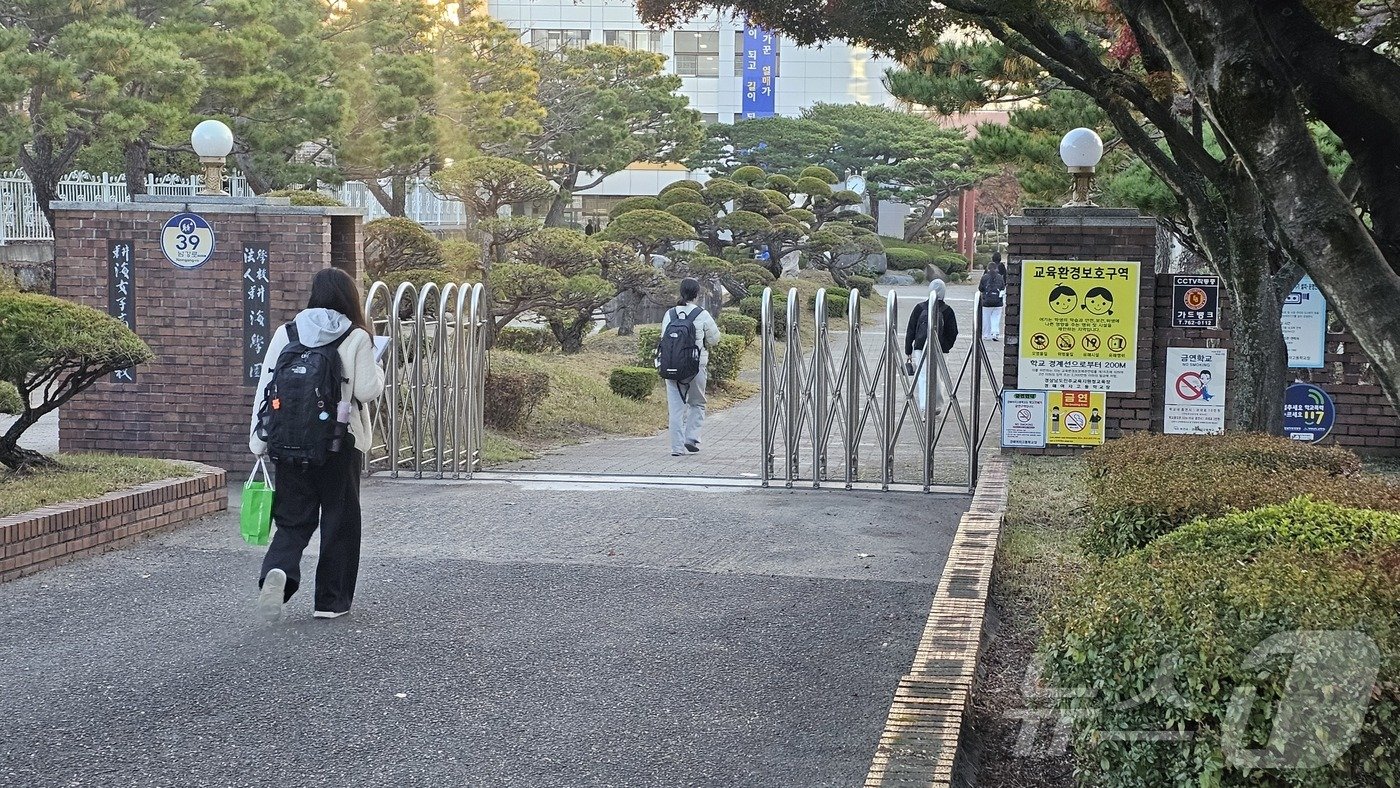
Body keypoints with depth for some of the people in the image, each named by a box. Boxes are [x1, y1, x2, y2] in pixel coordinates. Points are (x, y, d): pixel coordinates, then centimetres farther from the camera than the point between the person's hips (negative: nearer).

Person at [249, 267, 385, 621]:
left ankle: (277, 571, -18)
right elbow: (366, 391, -9)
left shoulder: (286, 334, 3)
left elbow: (265, 387, 2)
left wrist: (258, 440, 6)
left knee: (293, 519, 10)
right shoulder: (357, 338, -6)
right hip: (340, 445, -2)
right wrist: (376, 369, 11)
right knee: (339, 520, 10)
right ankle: (331, 600, 14)